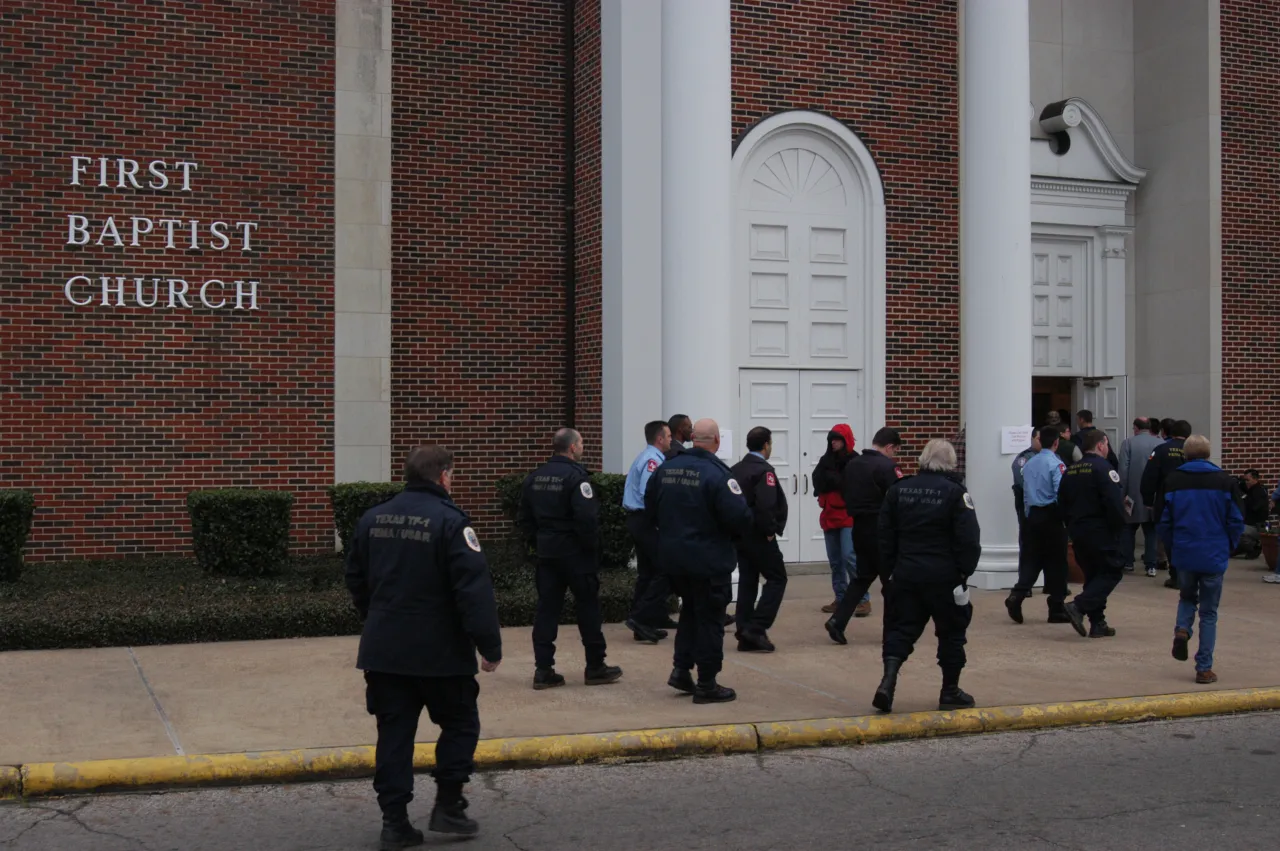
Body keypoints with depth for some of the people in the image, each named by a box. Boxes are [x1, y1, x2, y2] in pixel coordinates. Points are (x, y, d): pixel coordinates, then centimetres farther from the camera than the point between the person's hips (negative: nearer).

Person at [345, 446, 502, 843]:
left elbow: (356, 580, 16)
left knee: (394, 732, 10)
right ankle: (447, 806, 12)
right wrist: (490, 646, -13)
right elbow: (475, 590, -19)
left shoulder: (372, 519, 6)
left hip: (384, 650, 5)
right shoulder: (450, 521, -14)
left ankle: (394, 820, 10)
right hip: (439, 651, -5)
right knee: (460, 724, 13)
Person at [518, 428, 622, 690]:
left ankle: (543, 669, 6)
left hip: (546, 553, 7)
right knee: (588, 608, 5)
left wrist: (537, 541, 16)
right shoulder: (576, 476, -16)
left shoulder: (534, 477, 8)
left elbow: (524, 517, 11)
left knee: (547, 608, 8)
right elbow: (587, 517, -24)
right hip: (576, 553, -6)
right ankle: (595, 668, 13)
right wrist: (591, 544, -10)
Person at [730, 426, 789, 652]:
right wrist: (770, 531, -15)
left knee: (747, 582, 11)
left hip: (739, 534, 8)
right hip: (758, 536, -8)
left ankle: (745, 636, 11)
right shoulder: (764, 470, -15)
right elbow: (766, 506, -26)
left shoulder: (735, 470, 10)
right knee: (776, 579, 2)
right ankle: (756, 628, -7)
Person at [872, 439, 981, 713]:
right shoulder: (955, 492, -9)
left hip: (906, 574, 4)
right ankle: (950, 693, 18)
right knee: (951, 632, 11)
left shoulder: (898, 489, 5)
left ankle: (888, 682, -11)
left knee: (900, 629, 8)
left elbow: (884, 534, 8)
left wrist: (891, 567, 15)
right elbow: (969, 539, -12)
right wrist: (965, 571, -1)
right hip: (944, 577, -3)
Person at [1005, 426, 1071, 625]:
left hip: (1034, 515, 6)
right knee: (1056, 563, 4)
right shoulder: (1056, 464, -12)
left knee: (1033, 560, 10)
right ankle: (1057, 610, 10)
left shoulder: (1029, 464, 8)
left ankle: (1017, 596, -10)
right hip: (1052, 517, -6)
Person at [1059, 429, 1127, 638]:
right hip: (1101, 532, -8)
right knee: (1112, 571, 1)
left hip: (1077, 532, 8)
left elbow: (1062, 503, 15)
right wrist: (1119, 527, -8)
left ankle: (1098, 624, 13)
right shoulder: (1103, 468, -13)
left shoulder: (1070, 471, 11)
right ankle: (1079, 606, -16)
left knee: (1092, 574, 14)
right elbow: (1115, 503, -21)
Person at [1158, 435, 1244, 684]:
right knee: (1209, 613, 8)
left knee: (1187, 597, 26)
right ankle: (1204, 669, 7)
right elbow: (1236, 522, -2)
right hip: (1214, 557, -1)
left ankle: (1182, 628, -4)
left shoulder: (1173, 481, -2)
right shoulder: (1223, 481, -4)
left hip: (1184, 554, 1)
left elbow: (1163, 522, 1)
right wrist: (1228, 549, 13)